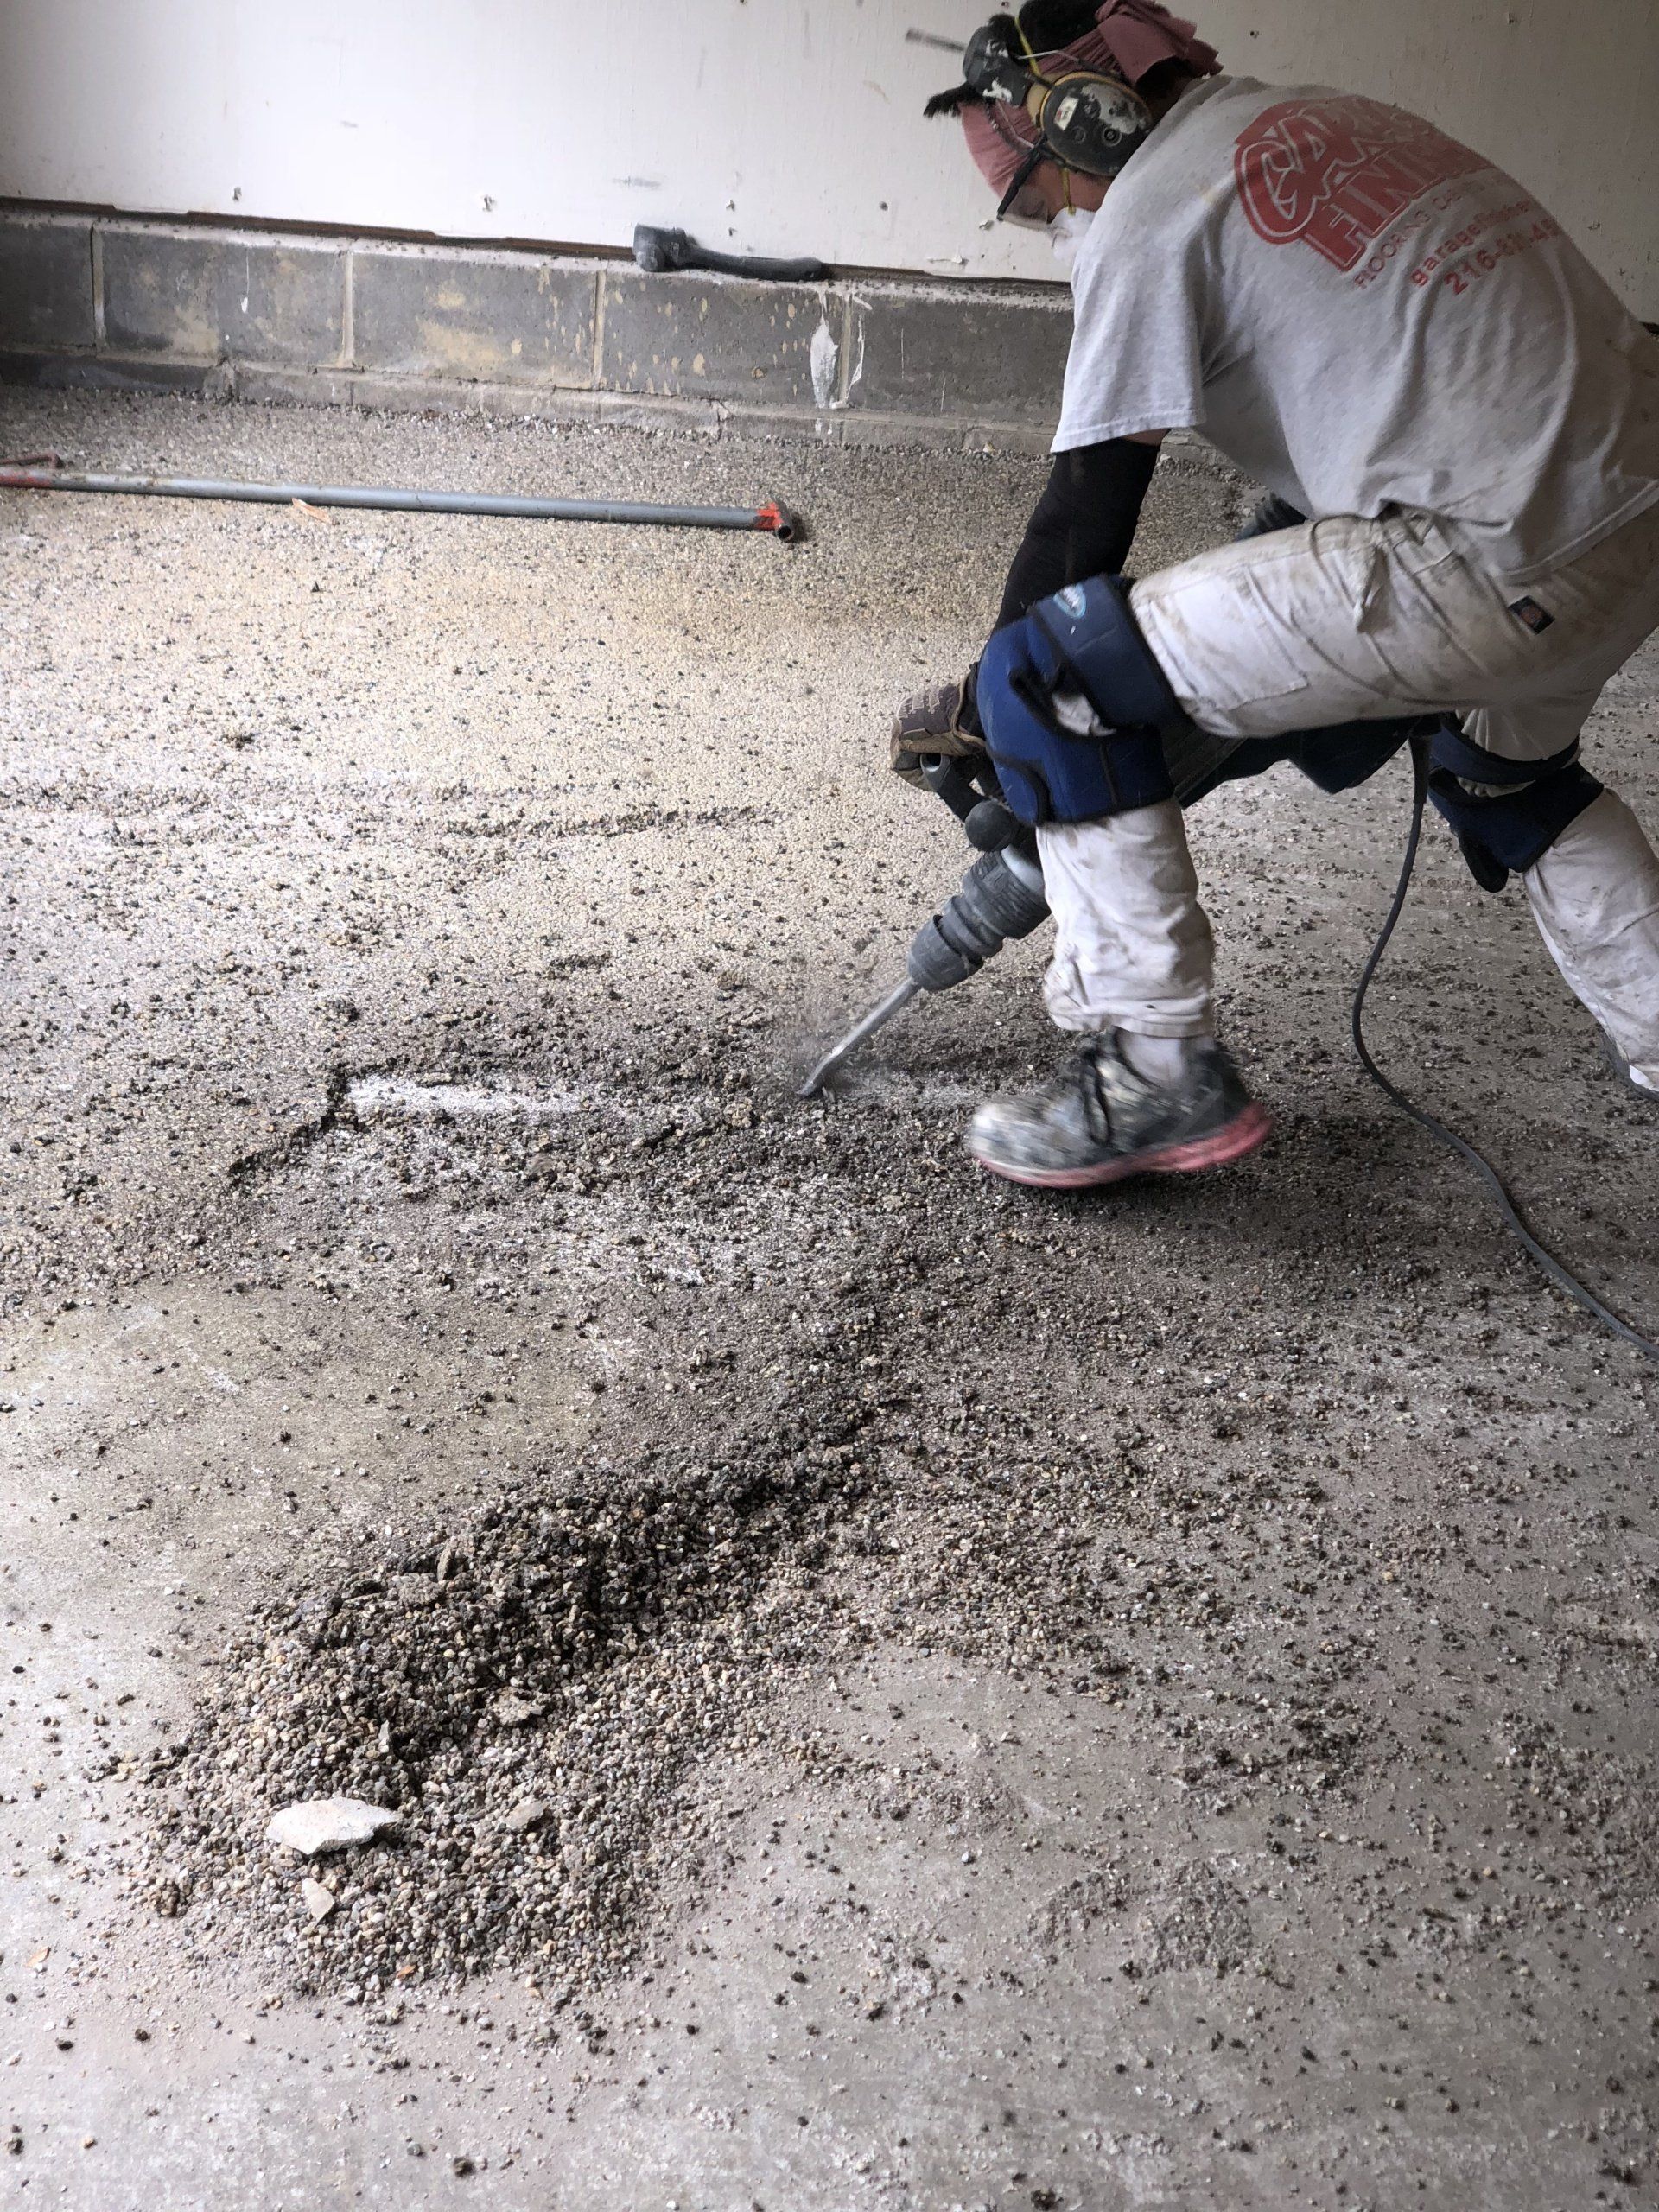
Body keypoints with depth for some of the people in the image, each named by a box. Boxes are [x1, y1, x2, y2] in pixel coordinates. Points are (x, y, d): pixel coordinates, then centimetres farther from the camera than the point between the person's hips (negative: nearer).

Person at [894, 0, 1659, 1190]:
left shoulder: (1149, 211, -2)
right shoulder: (1317, 116, 24)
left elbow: (1087, 513, -2)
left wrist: (977, 710, 11)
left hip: (1502, 559, -10)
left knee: (1060, 679, -6)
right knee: (1506, 772, 38)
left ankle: (1156, 1073, 0)